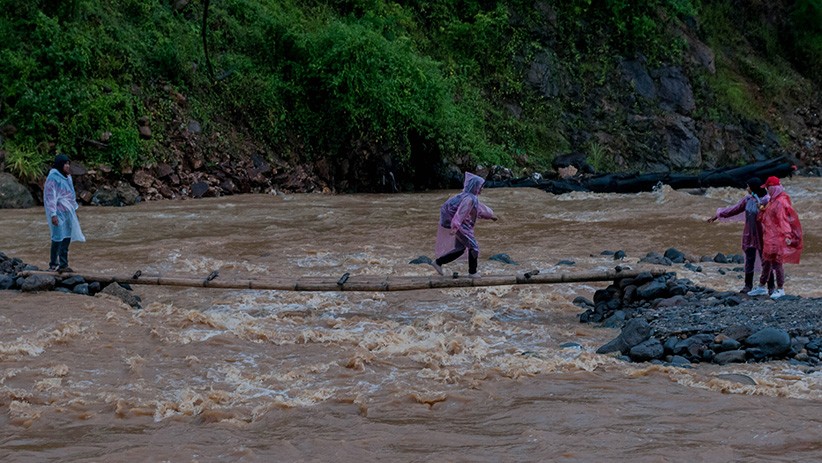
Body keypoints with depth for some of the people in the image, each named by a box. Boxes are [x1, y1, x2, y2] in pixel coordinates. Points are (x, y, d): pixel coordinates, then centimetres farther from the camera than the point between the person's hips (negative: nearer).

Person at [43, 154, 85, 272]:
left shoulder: (67, 177, 12)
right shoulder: (53, 177, -13)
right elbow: (50, 196, -16)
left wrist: (75, 209, 18)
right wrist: (53, 214, -20)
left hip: (68, 211, 8)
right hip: (59, 212, -8)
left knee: (67, 237, 8)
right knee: (58, 237, -6)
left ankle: (63, 265, 12)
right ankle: (53, 264, 3)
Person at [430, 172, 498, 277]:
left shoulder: (472, 198, 10)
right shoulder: (469, 199, -22)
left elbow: (479, 207, 28)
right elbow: (460, 213, -30)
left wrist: (490, 215, 40)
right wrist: (455, 227, -38)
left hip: (464, 226, 10)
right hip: (461, 226, -10)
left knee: (460, 249, 15)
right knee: (473, 246, 0)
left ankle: (438, 262, 17)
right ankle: (472, 272, 10)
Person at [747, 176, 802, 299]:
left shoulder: (780, 202, -18)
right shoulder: (772, 201, 13)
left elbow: (783, 220, -25)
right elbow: (765, 217, 19)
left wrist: (787, 235, -32)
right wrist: (762, 210, -1)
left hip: (777, 238, -10)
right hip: (770, 237, 10)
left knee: (776, 262, -4)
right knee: (766, 261, 16)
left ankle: (780, 289, 5)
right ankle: (761, 287, 25)